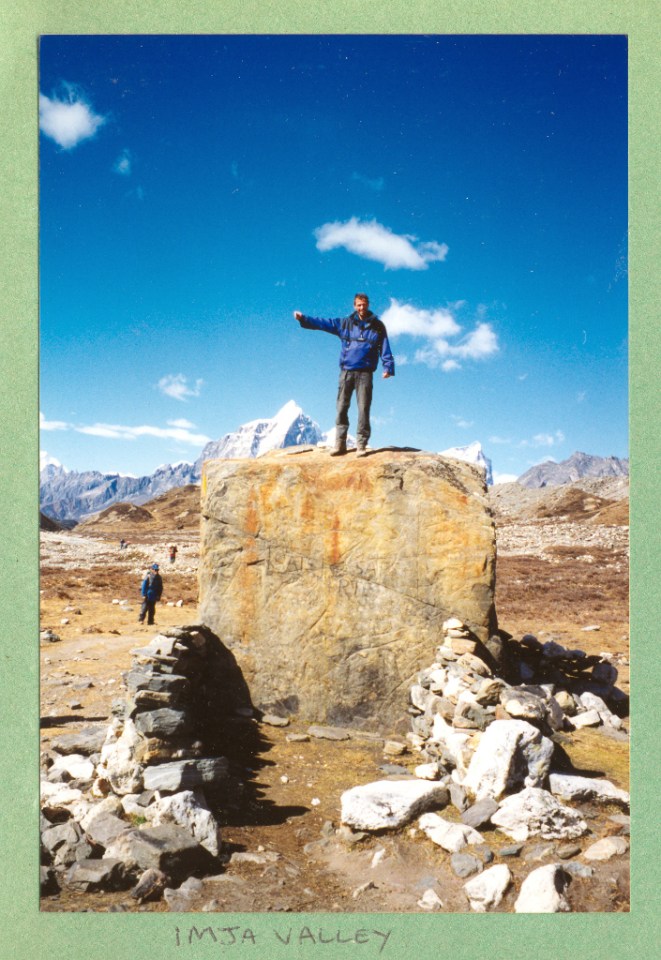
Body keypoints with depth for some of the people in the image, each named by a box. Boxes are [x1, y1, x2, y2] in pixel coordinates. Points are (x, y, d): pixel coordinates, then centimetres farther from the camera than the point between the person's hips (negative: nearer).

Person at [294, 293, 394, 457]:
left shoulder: (377, 327, 7)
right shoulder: (345, 323, 9)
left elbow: (385, 349, 5)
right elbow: (323, 323, 5)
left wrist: (388, 367, -7)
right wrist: (304, 319, -5)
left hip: (365, 374, -2)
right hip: (346, 372, 2)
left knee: (363, 409, -4)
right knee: (341, 408, 1)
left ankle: (361, 445, 2)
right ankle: (340, 443, 7)